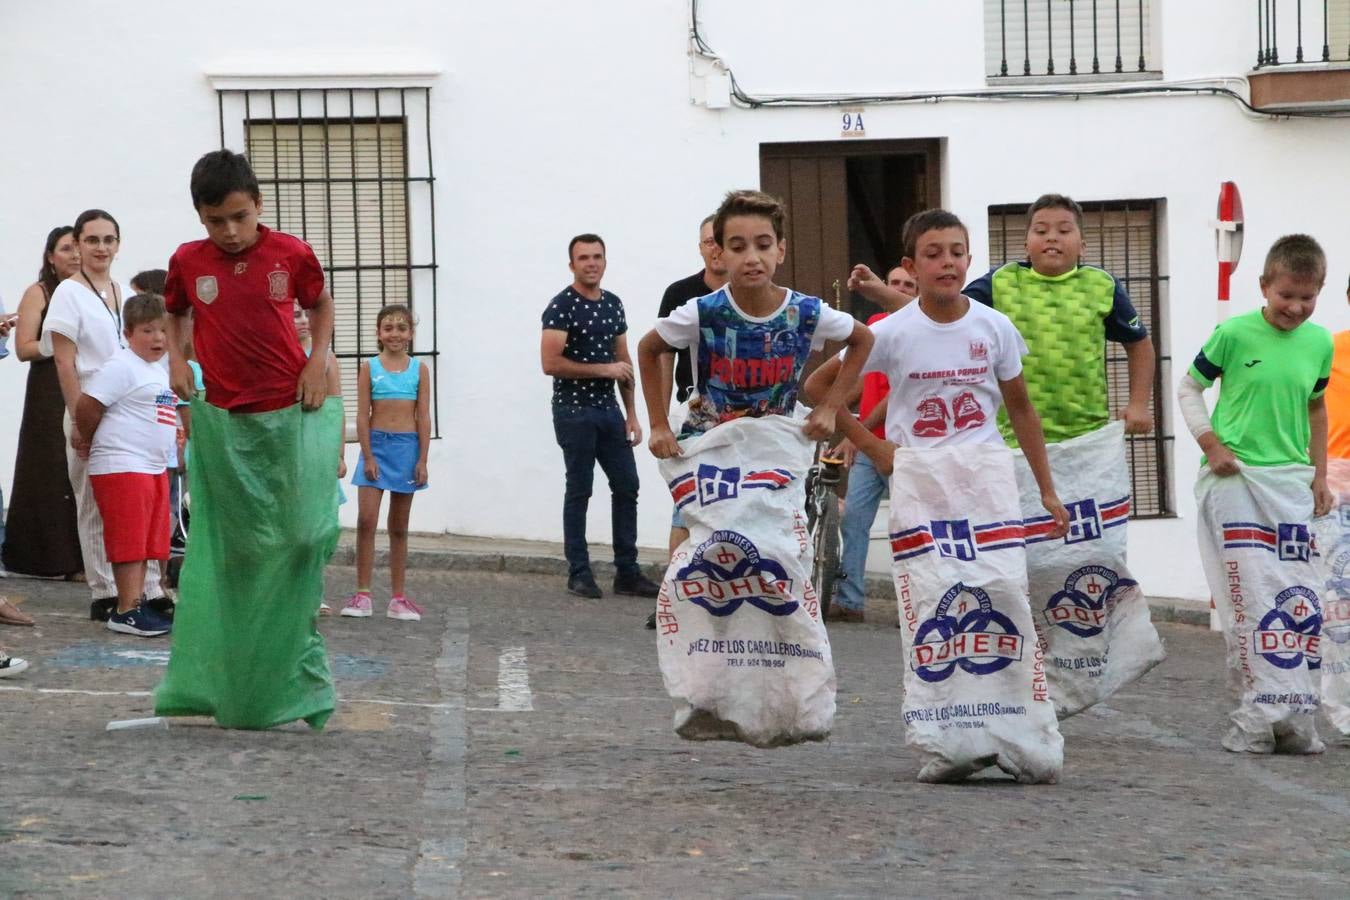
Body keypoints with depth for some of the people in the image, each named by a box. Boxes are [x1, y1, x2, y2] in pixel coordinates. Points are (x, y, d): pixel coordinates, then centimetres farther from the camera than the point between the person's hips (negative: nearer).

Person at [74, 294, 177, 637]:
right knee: (130, 542, -8)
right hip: (122, 467, -9)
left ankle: (137, 604, 17)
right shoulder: (121, 367, -13)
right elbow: (86, 408, -16)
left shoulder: (159, 370, 16)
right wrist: (95, 441, -2)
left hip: (154, 467, 9)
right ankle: (127, 611, -6)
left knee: (146, 543, 11)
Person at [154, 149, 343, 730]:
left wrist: (318, 360, -3)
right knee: (230, 550, 6)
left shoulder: (291, 255, -6)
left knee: (298, 541, -5)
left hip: (291, 416, -1)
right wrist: (176, 358, 0)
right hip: (223, 422, 2)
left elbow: (321, 305, 12)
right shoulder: (188, 263, -2)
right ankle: (225, 685, 13)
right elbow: (173, 313, 18)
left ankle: (294, 679, 11)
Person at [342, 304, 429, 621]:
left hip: (407, 446, 1)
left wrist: (422, 460, -4)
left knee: (399, 526, 9)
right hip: (376, 444, -1)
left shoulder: (419, 369, 3)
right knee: (366, 520, -11)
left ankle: (398, 598, 13)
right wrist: (368, 457, -9)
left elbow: (424, 417, 1)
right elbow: (363, 416, -2)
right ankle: (362, 594, -6)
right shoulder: (369, 368, 0)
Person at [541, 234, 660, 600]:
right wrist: (603, 369, -14)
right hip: (574, 410, -6)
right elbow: (550, 363, -18)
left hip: (609, 409, 6)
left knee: (626, 487, 5)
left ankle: (627, 572, 10)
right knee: (579, 491, 0)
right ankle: (579, 573, 7)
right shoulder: (562, 306, -9)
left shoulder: (613, 304, 12)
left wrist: (631, 414, 11)